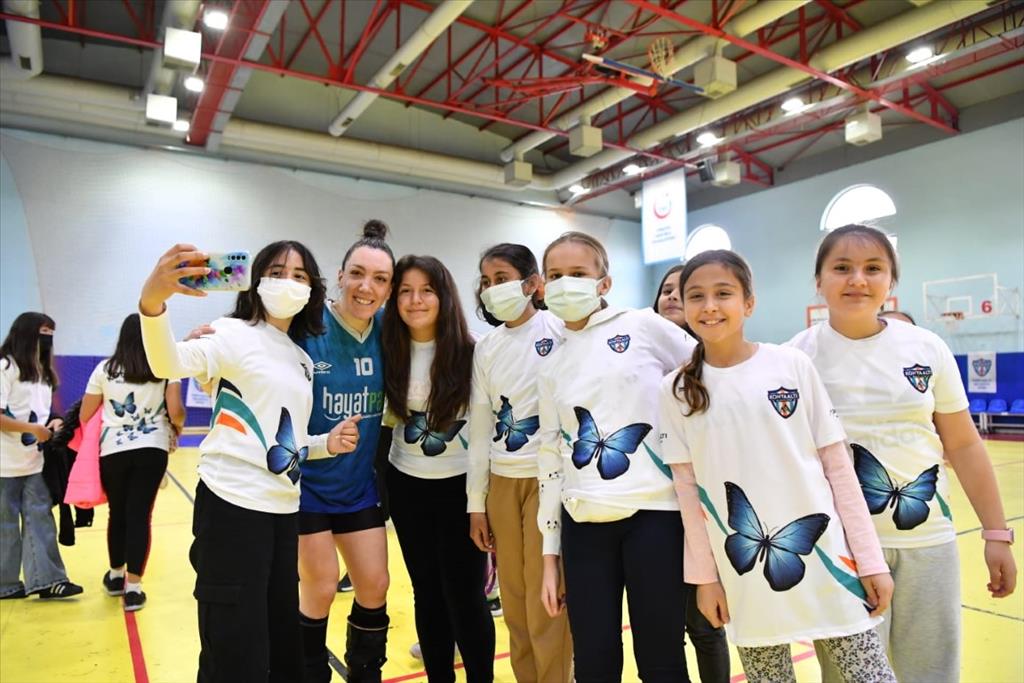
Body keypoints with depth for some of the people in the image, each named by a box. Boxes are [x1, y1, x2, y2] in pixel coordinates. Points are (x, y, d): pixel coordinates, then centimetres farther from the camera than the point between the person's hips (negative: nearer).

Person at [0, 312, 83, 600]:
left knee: (39, 518, 3)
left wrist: (52, 424, -1)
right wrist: (31, 428, -23)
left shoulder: (42, 371, 14)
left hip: (34, 462, 7)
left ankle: (45, 579, 4)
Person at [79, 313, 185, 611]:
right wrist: (177, 426, 14)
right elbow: (176, 412, -8)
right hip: (152, 449, -1)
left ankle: (116, 575, 34)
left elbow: (84, 416, 6)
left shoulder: (105, 369, 3)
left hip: (112, 450, 2)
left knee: (117, 514, 17)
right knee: (140, 515, 2)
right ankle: (133, 587, 3)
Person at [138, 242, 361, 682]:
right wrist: (152, 301, -44)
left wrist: (327, 444, 1)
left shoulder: (303, 359, 15)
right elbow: (169, 364, -26)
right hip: (232, 508, -7)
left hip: (284, 511, 7)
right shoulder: (235, 333, -5)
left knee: (285, 644, 16)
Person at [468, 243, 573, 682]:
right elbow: (481, 427, 10)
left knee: (546, 605, 1)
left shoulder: (560, 331, -5)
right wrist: (476, 502, 10)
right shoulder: (485, 349, 9)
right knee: (515, 603, 13)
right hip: (502, 483, 5)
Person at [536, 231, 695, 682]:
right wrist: (550, 555, 12)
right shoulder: (551, 369, 11)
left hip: (653, 512, -3)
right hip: (584, 526, 4)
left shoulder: (643, 327, 0)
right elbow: (551, 459, 12)